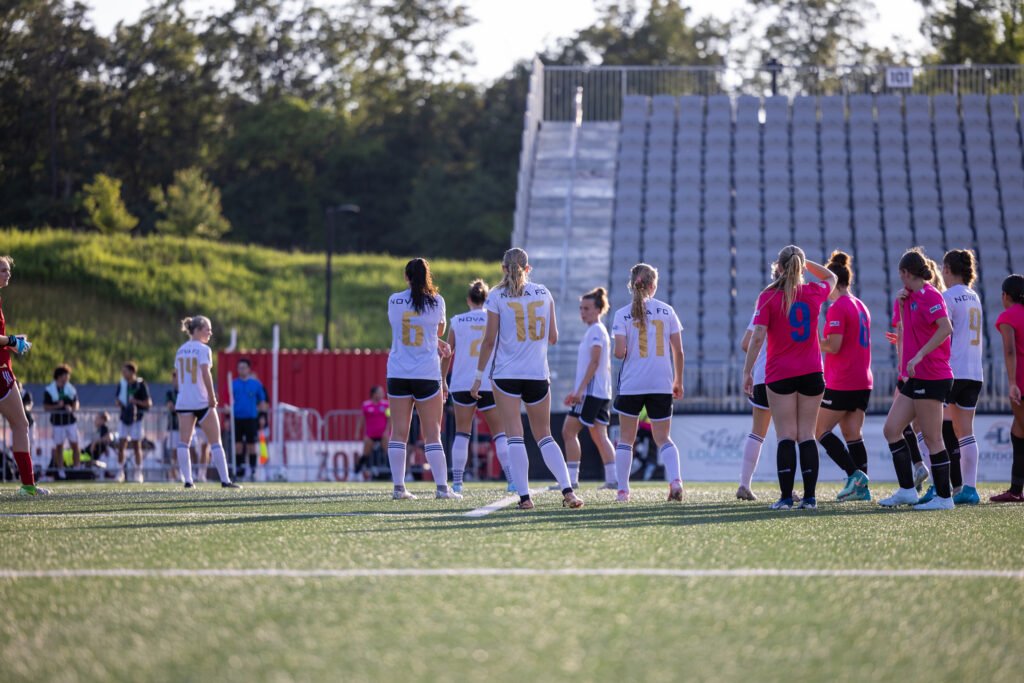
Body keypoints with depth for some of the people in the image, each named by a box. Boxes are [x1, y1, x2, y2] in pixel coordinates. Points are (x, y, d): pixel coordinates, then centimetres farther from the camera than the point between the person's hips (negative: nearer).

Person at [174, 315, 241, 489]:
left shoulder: (181, 350, 11)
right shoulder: (203, 349, -9)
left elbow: (178, 376, 11)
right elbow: (206, 374, -17)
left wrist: (183, 394, 16)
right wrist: (212, 397, -13)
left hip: (183, 402, 5)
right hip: (201, 401, -5)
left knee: (183, 442, 1)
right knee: (215, 443, 2)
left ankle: (187, 480, -7)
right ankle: (225, 480, 2)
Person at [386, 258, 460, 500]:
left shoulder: (394, 301, 2)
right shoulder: (436, 301, -4)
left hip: (398, 373, 2)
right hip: (427, 374, -2)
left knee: (399, 432, 4)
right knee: (432, 433, 0)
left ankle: (398, 487, 1)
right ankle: (442, 487, -3)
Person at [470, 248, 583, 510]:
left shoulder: (496, 296, -3)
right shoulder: (544, 293, 6)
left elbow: (490, 340, -5)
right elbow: (553, 338, 8)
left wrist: (479, 375, 2)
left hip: (506, 373, -3)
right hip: (538, 374, 3)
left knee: (515, 437, -3)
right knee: (544, 436, 11)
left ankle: (524, 496, -10)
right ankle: (567, 490, -2)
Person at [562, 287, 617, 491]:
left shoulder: (596, 331, -10)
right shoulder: (597, 331, 20)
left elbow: (594, 362, -19)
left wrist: (580, 389, -24)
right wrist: (577, 391, 27)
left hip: (591, 391, -10)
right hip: (602, 393, 10)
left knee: (569, 432, -7)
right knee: (599, 435, 8)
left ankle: (571, 479, -10)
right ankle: (612, 479, 3)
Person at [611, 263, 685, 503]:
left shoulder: (623, 314, -3)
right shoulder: (667, 311, 3)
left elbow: (620, 352, -11)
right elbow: (678, 351, 4)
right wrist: (678, 382, 14)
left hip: (631, 384, -1)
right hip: (662, 384, 1)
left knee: (626, 438, 11)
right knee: (663, 439, 8)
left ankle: (622, 490, 7)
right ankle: (675, 479, -15)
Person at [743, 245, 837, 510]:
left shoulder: (769, 296, -6)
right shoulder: (814, 292, 4)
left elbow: (758, 337, -11)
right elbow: (831, 277, 28)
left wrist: (747, 371, -7)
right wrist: (805, 261, 23)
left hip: (780, 374, -2)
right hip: (812, 373, 2)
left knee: (786, 436, -3)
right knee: (806, 434, 4)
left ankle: (786, 496, -10)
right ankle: (809, 497, -1)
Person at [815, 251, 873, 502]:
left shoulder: (838, 308, -12)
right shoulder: (861, 306, 15)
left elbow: (833, 346, -19)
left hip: (841, 384, -8)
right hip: (863, 382, 8)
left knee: (821, 431, 0)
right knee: (853, 435, 9)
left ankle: (854, 474, -12)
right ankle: (861, 488, 2)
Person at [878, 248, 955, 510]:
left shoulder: (930, 296, -12)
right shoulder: (910, 297, 16)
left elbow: (945, 328, -25)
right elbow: (906, 330, 28)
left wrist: (918, 356, -29)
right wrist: (901, 303, 12)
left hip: (931, 377, -10)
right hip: (914, 378, 10)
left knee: (932, 438, -6)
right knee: (891, 429, 6)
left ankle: (944, 497, 0)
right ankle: (907, 490, 9)